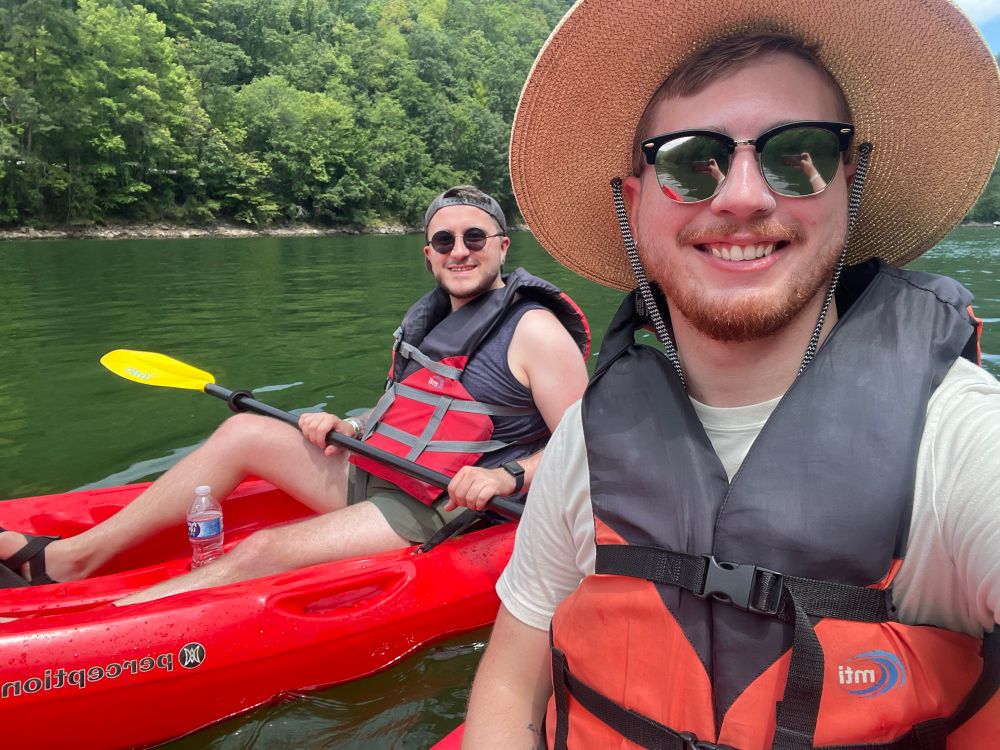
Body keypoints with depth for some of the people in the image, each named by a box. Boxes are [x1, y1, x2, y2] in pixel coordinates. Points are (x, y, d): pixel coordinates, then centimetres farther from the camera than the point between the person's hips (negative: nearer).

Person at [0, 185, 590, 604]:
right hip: (374, 476, 8)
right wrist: (348, 430, 1)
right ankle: (70, 557, 5)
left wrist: (506, 477, -30)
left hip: (436, 518, -8)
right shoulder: (428, 319, 13)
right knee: (246, 431, -1)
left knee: (261, 554, -21)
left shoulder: (534, 330, -12)